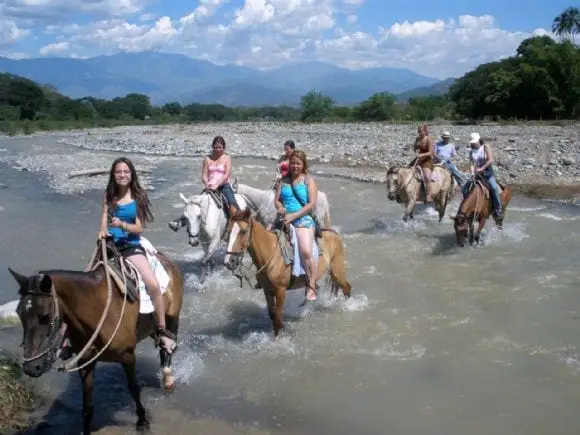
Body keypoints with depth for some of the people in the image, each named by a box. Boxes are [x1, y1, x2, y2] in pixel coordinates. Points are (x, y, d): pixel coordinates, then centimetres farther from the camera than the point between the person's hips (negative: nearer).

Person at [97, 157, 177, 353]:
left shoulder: (138, 197, 1)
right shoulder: (109, 197, 9)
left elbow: (139, 228, -5)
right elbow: (104, 223, 5)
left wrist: (122, 225, -24)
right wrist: (102, 232, -19)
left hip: (131, 246, -3)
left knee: (153, 285, -23)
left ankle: (162, 331, -7)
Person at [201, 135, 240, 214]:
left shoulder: (227, 158, 6)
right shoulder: (208, 159, 13)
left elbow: (227, 175, -6)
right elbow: (204, 175, 7)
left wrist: (217, 185, -21)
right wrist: (207, 183, -17)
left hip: (224, 186, -2)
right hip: (210, 187, 3)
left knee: (232, 202, -27)